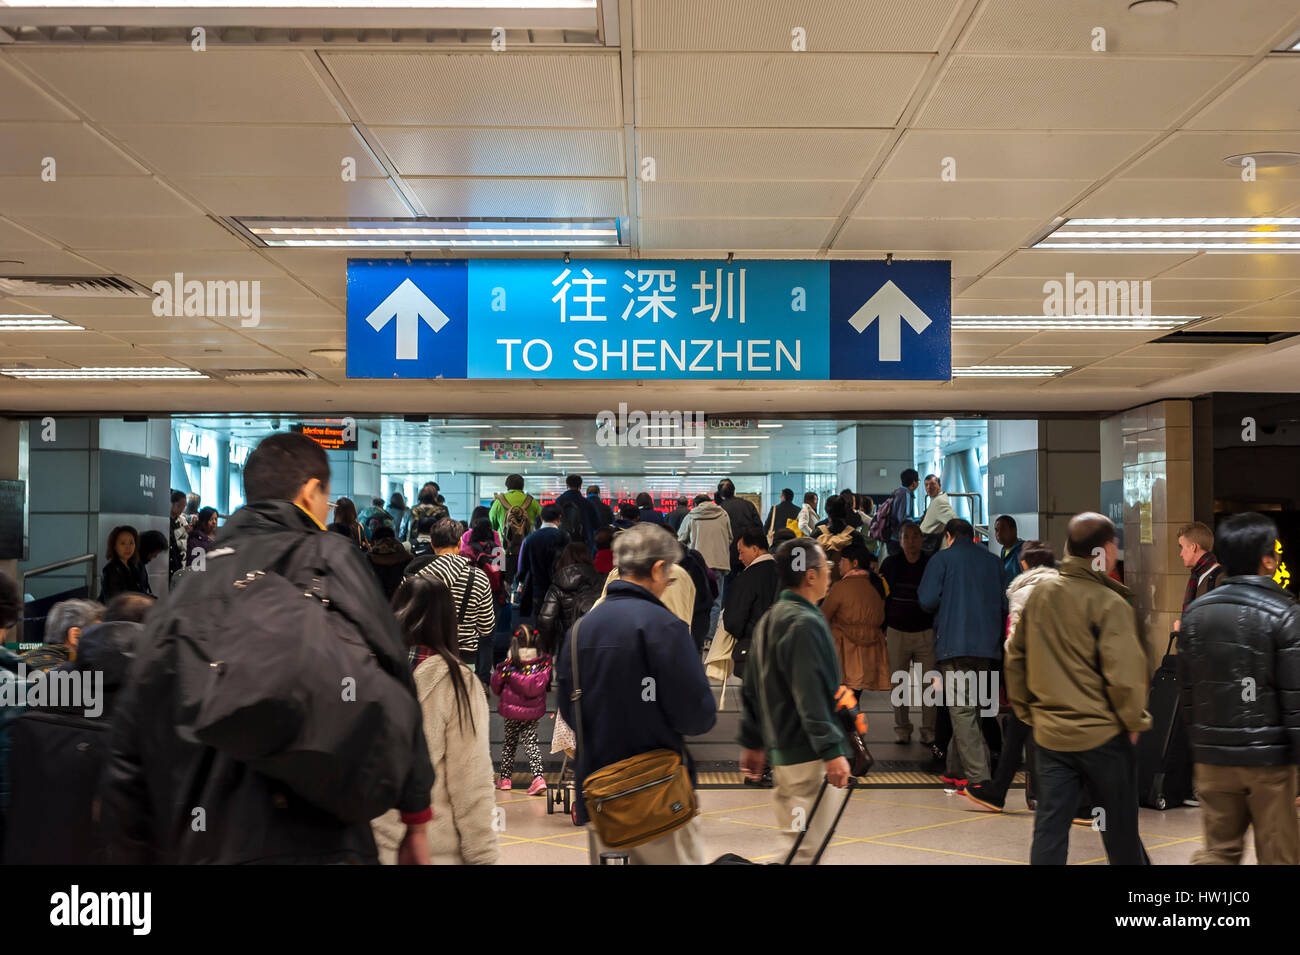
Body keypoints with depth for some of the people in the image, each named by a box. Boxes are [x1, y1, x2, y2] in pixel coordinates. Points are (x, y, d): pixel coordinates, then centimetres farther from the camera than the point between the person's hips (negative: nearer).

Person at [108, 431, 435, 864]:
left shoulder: (184, 591, 16)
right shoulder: (326, 560, 2)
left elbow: (129, 755, 16)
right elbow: (388, 697, -4)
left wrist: (148, 853, 24)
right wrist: (416, 813, 5)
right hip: (312, 844, -6)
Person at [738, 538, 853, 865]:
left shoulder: (769, 620, 14)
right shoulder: (806, 623, -16)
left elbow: (751, 691, 17)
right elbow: (811, 697, -23)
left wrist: (752, 742, 22)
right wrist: (832, 751, -24)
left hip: (781, 752, 10)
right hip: (809, 757, -10)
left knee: (791, 843, 18)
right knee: (808, 849, -6)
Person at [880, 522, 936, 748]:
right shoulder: (890, 564, 4)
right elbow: (881, 599, 10)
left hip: (926, 633, -1)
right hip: (897, 633, 1)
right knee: (898, 684, 4)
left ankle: (929, 733, 3)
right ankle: (902, 730, 15)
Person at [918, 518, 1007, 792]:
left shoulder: (942, 559, 0)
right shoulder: (993, 561, 15)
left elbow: (928, 600, -8)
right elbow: (1005, 604, 16)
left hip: (954, 645, -5)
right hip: (989, 646, 6)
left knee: (962, 711, -7)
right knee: (972, 708, 14)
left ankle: (978, 778, -15)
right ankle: (957, 770, 19)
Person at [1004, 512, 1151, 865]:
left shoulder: (1039, 592, 2)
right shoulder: (1109, 603, -15)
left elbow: (1016, 657, 9)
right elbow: (1123, 675, -20)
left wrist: (1026, 710, 17)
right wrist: (1135, 721, -4)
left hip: (1049, 733, 4)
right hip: (1102, 736, -4)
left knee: (1049, 828, 7)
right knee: (1120, 828, 13)